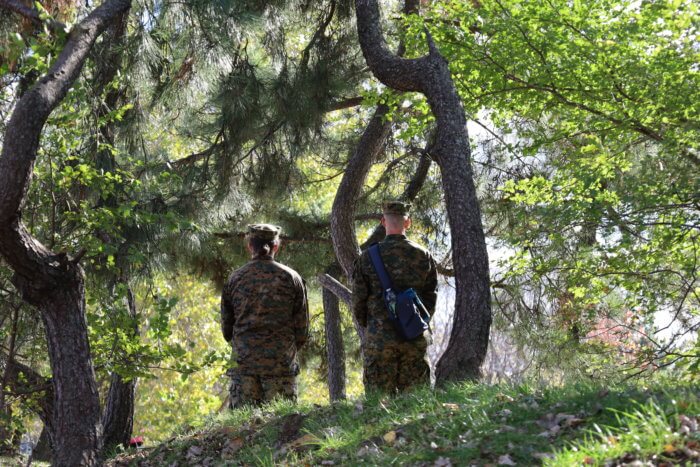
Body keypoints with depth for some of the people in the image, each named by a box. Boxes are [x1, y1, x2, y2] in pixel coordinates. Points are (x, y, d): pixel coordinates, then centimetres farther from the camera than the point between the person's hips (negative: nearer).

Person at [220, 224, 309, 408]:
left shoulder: (235, 279, 4)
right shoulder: (291, 278, 1)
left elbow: (226, 329, 9)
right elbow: (302, 326, 3)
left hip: (245, 360, 1)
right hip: (281, 363, -1)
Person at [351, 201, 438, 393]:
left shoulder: (368, 257, -4)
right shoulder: (423, 256, 2)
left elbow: (358, 299, 0)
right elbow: (431, 296, 7)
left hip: (379, 338, -2)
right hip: (415, 339, 2)